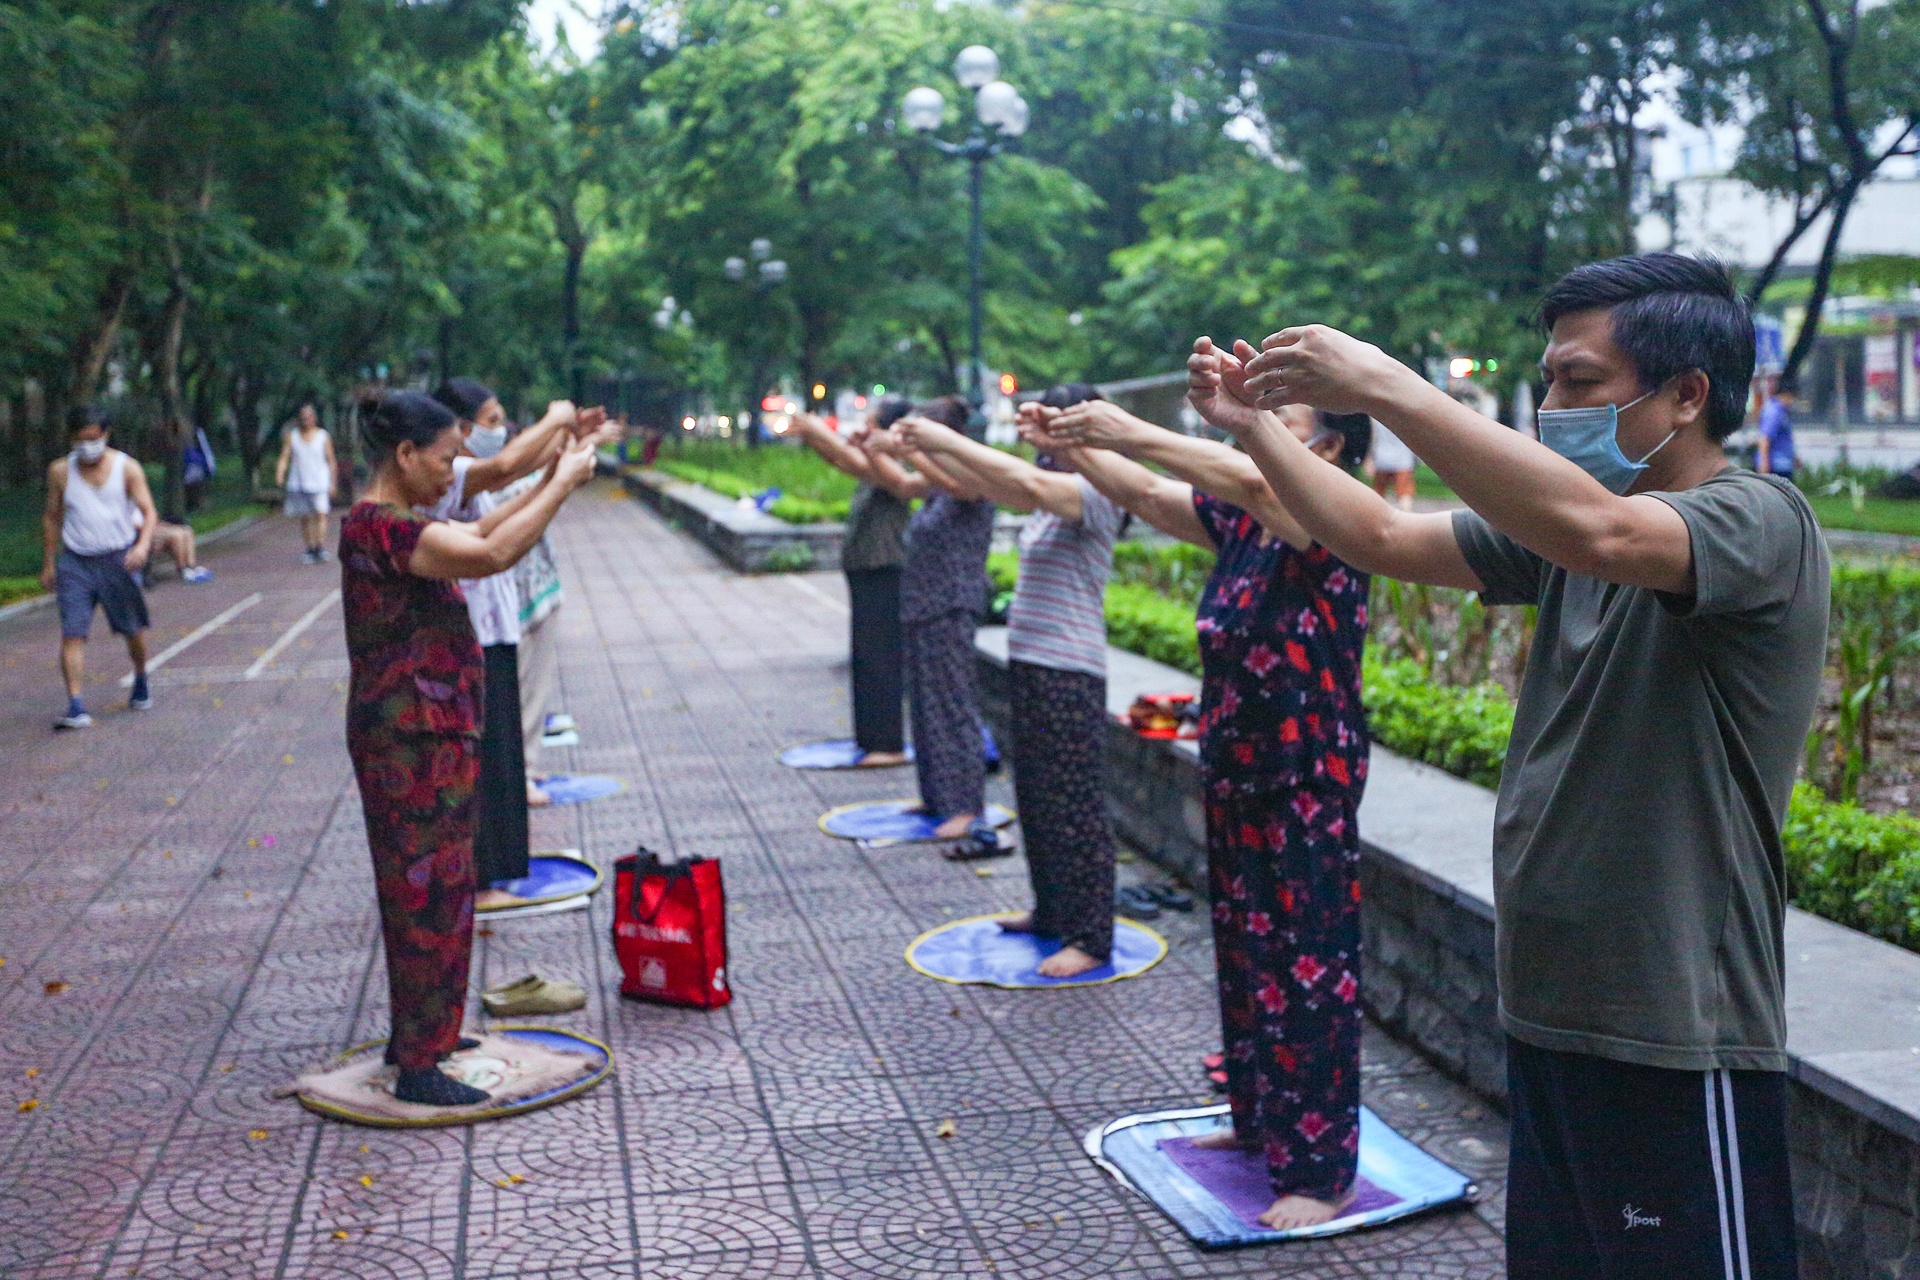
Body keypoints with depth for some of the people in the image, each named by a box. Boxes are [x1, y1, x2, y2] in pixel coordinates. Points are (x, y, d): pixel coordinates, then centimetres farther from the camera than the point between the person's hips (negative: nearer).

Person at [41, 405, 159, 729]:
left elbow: (149, 512, -5)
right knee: (72, 634, -10)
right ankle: (76, 707, -12)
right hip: (75, 562, 1)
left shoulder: (127, 468, -2)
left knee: (134, 630, 10)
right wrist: (48, 563, 13)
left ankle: (141, 684, 37)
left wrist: (143, 544, -25)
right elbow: (51, 517, 13)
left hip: (119, 559, -1)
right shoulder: (61, 471, 3)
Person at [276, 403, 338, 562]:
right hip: (298, 483, 2)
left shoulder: (323, 436, 5)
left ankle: (321, 547, -22)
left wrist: (332, 483, 4)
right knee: (304, 518, 5)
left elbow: (331, 461, 8)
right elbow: (284, 457, 2)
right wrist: (279, 475, -15)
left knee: (320, 514, -18)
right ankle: (310, 549, 13)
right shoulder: (292, 436, 7)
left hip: (319, 483, -2)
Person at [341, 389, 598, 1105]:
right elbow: (491, 555, -31)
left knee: (418, 889, 20)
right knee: (430, 893, -4)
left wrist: (549, 484, 12)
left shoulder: (389, 523, 11)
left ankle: (413, 1037, 33)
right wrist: (562, 486, -22)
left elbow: (478, 532, 20)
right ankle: (418, 1067, 5)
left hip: (421, 737, 11)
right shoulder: (380, 527, -21)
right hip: (414, 741, -11)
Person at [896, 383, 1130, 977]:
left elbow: (1028, 483, -30)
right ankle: (1052, 911, 32)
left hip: (1070, 673, -10)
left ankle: (1092, 939, 5)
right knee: (1036, 799, 18)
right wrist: (931, 450, 7)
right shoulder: (1055, 492, 13)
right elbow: (983, 483, 18)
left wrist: (946, 439, -26)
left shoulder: (1096, 492, -15)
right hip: (1030, 665, 10)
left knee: (1075, 809, -3)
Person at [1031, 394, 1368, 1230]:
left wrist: (1129, 432, -34)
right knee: (1245, 957, 19)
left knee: (1307, 970, -1)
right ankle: (1258, 1121, 36)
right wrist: (1076, 446, -7)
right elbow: (1146, 495, 8)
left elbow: (1250, 478, -31)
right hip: (1234, 780, 8)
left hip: (1310, 789, -8)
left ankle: (1321, 1172, 10)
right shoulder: (1239, 521, 7)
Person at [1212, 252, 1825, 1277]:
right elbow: (1383, 539, 12)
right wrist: (1254, 423, 2)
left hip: (1677, 1042, -7)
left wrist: (1384, 387, -33)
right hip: (1549, 1015, 8)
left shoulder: (1759, 519, -15)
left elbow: (1597, 532, -35)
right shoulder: (1564, 532, 9)